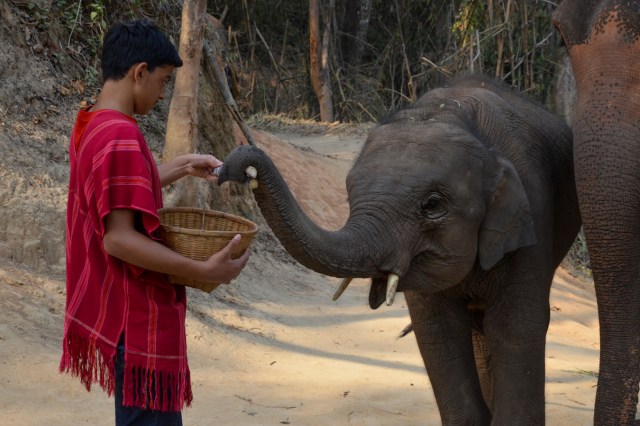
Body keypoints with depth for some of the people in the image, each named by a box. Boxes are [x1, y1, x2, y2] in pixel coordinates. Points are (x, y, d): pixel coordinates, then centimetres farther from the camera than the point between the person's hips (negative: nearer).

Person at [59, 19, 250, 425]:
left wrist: (183, 166, 19)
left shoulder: (91, 126, 8)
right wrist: (203, 270, -28)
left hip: (120, 310, 10)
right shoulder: (121, 138, -21)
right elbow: (119, 238, -27)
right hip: (140, 316, -10)